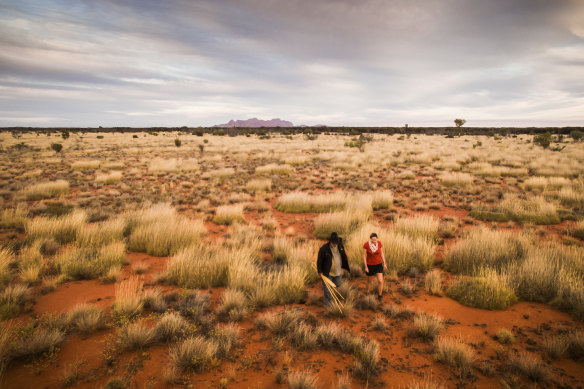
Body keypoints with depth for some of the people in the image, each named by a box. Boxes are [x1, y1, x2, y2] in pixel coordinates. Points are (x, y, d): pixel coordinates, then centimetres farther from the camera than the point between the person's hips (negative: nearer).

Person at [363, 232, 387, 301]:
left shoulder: (379, 243, -13)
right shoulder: (366, 244, -22)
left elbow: (382, 253, 0)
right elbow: (364, 256, -13)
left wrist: (384, 263, -1)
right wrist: (366, 267, -12)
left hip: (378, 264, 2)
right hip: (369, 265, -1)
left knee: (380, 281, -7)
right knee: (369, 280, 17)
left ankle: (380, 295, 19)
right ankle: (367, 291, 49)